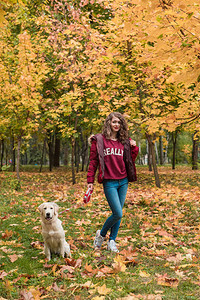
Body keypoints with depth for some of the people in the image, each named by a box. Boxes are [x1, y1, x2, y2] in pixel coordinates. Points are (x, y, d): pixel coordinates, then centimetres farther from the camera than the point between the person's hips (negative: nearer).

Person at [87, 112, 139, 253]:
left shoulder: (124, 141, 10)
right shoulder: (99, 140, -1)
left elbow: (130, 161, 12)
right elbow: (93, 161, -1)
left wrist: (134, 147, -1)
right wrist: (90, 181, -4)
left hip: (123, 181, 5)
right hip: (109, 182, -5)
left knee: (118, 213, 8)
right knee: (118, 214, -10)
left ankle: (112, 241, 22)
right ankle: (101, 234, 15)